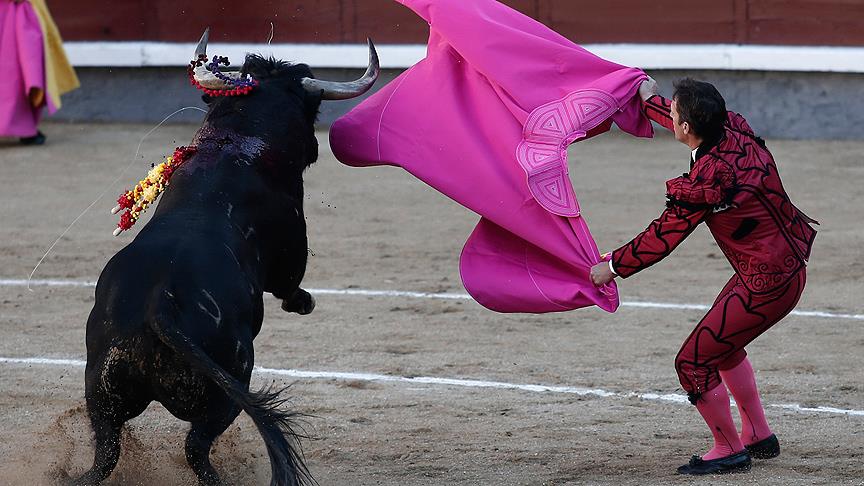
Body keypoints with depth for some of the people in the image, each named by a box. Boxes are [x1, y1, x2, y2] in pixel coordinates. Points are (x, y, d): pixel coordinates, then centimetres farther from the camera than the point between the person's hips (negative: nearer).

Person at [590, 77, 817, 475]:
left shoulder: (705, 182, -26)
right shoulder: (735, 129, -4)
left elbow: (661, 238, -14)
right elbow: (699, 129, 21)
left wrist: (612, 267, 1)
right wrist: (649, 101, 35)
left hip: (767, 284, -10)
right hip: (790, 263, 10)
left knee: (694, 361, -1)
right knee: (721, 343, 28)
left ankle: (729, 450, 14)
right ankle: (758, 435, 37)